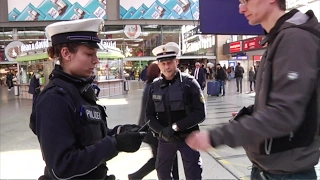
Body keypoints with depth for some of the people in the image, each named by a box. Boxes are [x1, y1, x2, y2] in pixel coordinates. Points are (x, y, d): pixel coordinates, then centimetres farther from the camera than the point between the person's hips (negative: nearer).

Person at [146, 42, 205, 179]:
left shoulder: (189, 83, -10)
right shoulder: (154, 86, 0)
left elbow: (200, 114, -13)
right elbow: (149, 115, 4)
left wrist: (175, 126, -20)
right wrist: (161, 131, -14)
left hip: (188, 136, -4)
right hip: (165, 138, 4)